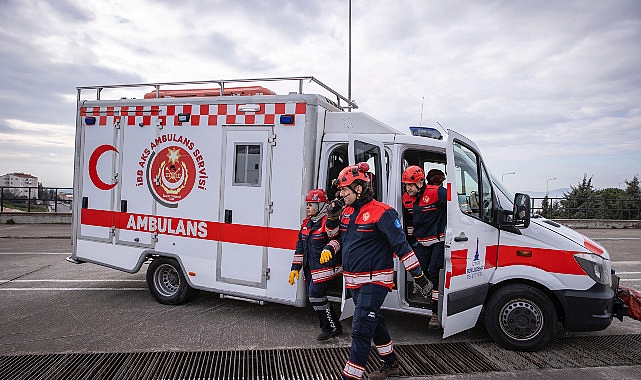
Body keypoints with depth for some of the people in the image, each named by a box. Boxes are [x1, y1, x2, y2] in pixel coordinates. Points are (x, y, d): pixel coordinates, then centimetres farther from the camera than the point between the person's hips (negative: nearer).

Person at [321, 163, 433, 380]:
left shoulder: (381, 213, -18)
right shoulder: (347, 211, 6)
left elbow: (401, 246, -17)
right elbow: (337, 236, 21)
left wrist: (419, 276, -15)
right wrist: (332, 217, 2)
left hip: (374, 281, -8)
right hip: (354, 281, 9)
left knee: (361, 329, -8)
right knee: (374, 322, 21)